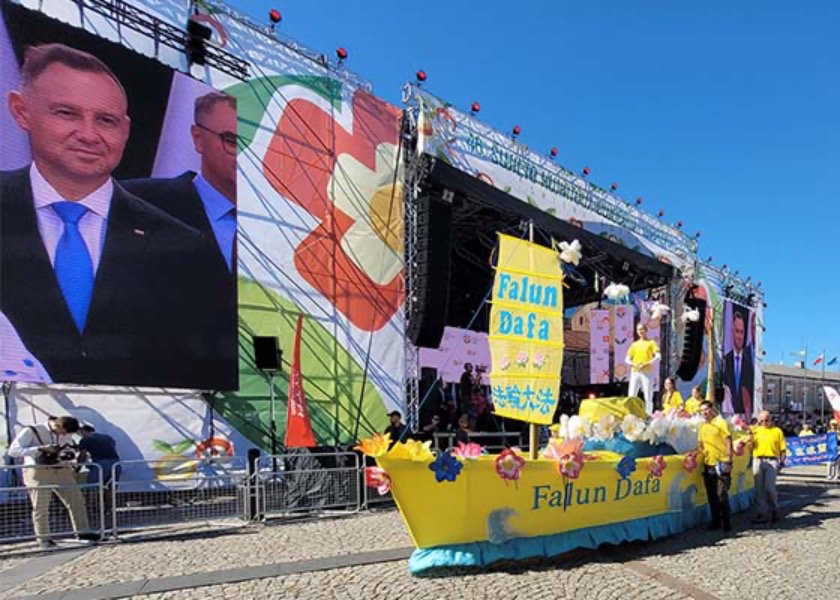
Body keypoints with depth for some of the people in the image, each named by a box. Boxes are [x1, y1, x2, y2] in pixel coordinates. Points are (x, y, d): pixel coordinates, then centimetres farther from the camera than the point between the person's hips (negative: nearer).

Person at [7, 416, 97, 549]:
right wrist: (40, 449, -20)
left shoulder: (66, 435, 10)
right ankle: (44, 539, 11)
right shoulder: (31, 431, -7)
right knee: (41, 507, -1)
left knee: (76, 500, 2)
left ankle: (83, 532, 12)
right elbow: (13, 451, -12)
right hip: (38, 472, -5)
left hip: (61, 471, 5)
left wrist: (71, 455, 3)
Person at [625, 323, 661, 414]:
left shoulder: (651, 343, 5)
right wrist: (633, 364, -7)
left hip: (647, 372, -3)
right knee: (631, 396, -2)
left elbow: (658, 356, -8)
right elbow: (627, 359, 14)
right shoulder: (634, 344, 16)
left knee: (648, 397, -4)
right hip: (635, 372, 3)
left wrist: (646, 364, -18)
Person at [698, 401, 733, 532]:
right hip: (708, 464, 6)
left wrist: (728, 460, -14)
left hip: (721, 463, -6)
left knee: (722, 495, -6)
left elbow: (728, 441, -8)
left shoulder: (720, 423, -5)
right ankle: (715, 521, 20)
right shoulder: (702, 426, 14)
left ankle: (726, 522, 6)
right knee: (712, 495, 10)